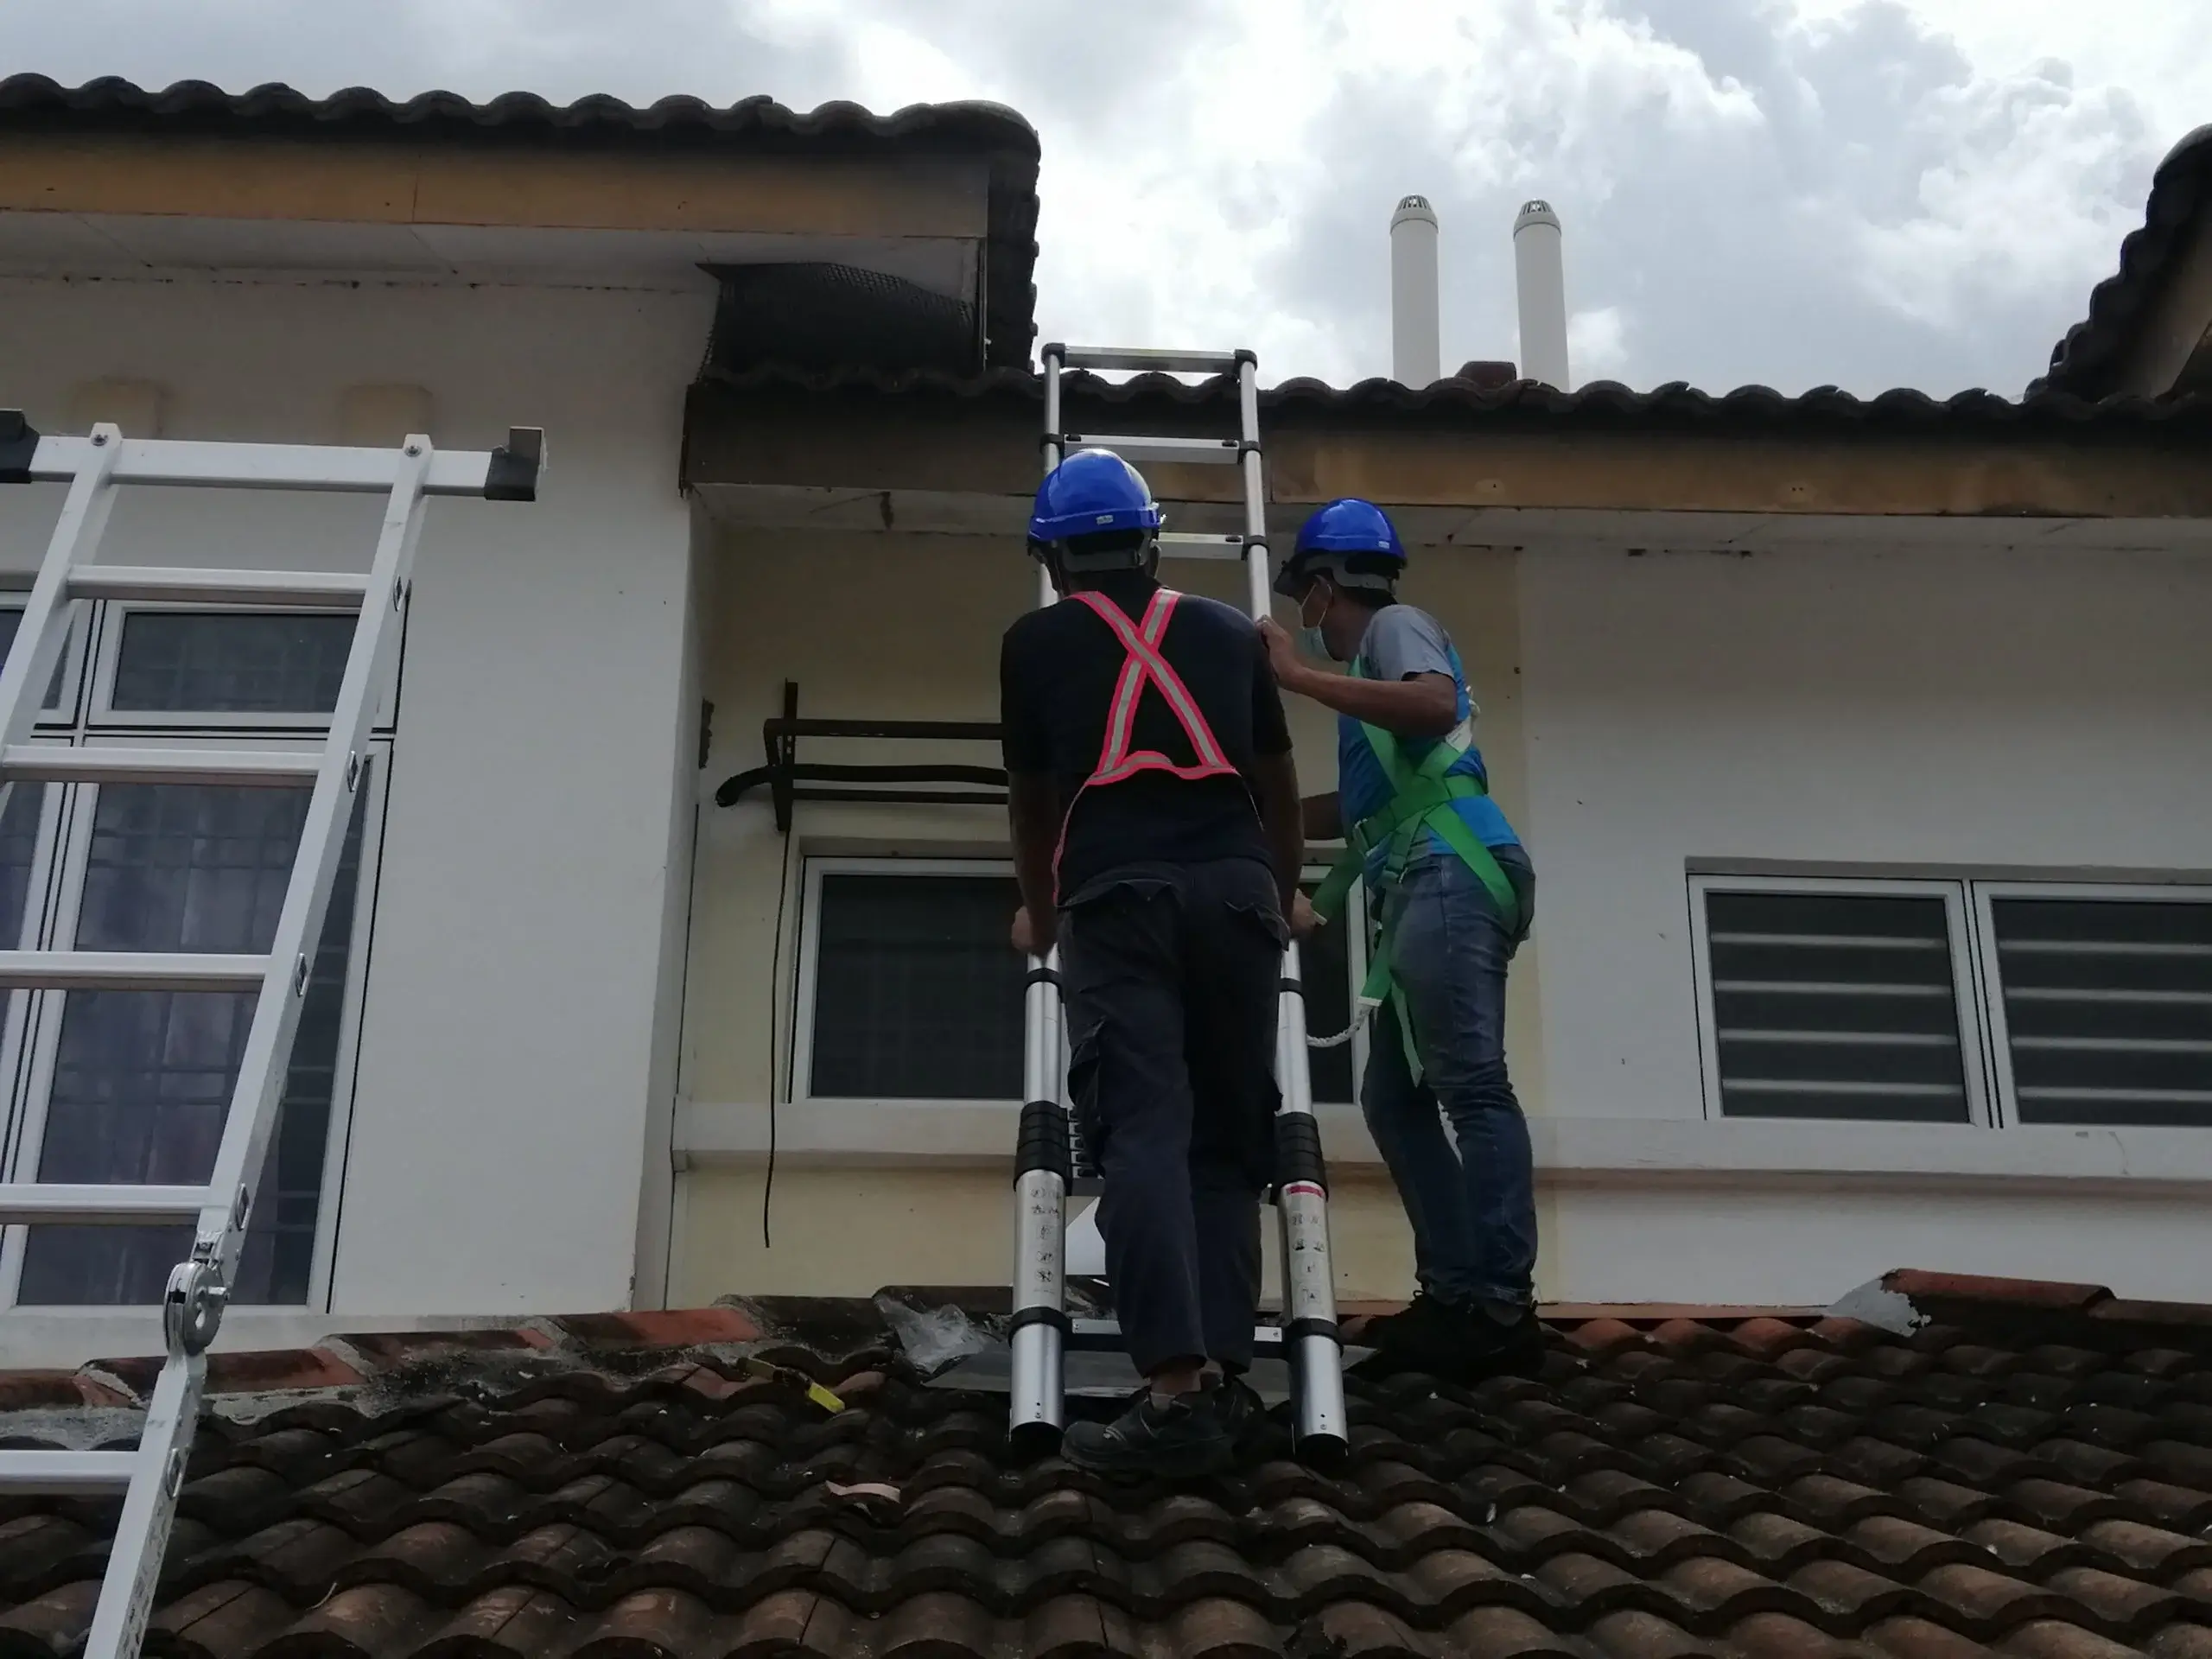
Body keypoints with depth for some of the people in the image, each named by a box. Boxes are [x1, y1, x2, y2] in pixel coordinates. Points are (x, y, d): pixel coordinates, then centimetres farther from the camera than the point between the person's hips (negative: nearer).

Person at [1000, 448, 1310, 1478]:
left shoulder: (1035, 643, 19)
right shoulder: (1228, 631, 23)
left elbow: (1032, 800, 28)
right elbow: (1276, 782, 32)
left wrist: (1040, 913, 46)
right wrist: (1284, 890, 49)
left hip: (1115, 893, -2)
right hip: (1232, 887, 2)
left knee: (1141, 1130, -10)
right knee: (1226, 1137, 10)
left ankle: (1178, 1388, -23)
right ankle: (1222, 1376, 1)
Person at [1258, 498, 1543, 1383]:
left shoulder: (1396, 624, 4)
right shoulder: (1373, 662, 31)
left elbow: (1437, 706, -19)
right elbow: (1361, 809, 36)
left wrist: (1297, 674, -15)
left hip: (1449, 873, -10)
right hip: (1423, 888, 10)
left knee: (1470, 1086, -15)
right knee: (1394, 1097, 6)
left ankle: (1500, 1307, -18)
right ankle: (1455, 1295, 4)